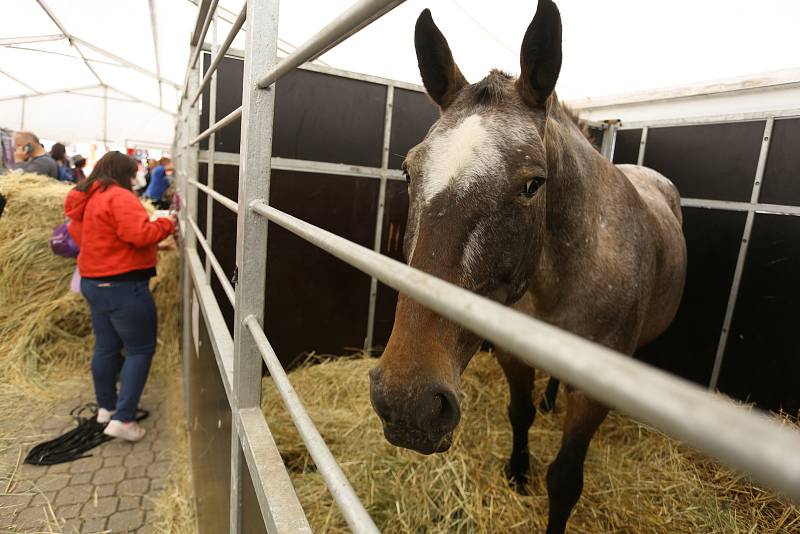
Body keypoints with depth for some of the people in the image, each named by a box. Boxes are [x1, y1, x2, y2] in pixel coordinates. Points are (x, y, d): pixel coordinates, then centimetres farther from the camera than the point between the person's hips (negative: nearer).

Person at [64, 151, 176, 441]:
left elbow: (82, 236, 21)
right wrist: (166, 224, -11)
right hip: (122, 286, -10)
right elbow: (140, 234, -26)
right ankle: (122, 419, -1)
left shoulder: (84, 200, 14)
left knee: (105, 347, 20)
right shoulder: (119, 197, -17)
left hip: (94, 282, 10)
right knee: (141, 350, 0)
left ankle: (106, 406, 34)